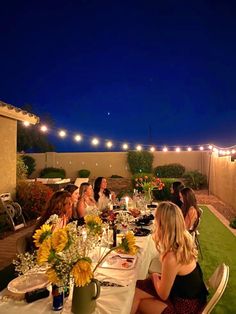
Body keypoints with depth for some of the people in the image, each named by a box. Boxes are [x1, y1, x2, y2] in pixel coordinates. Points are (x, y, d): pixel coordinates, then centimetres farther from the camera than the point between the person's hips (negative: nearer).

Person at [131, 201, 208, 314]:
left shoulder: (171, 258, -36)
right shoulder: (184, 237, -12)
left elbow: (163, 295, -17)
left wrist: (154, 277, -2)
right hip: (189, 293, 7)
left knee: (135, 294, 3)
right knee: (136, 286, 7)